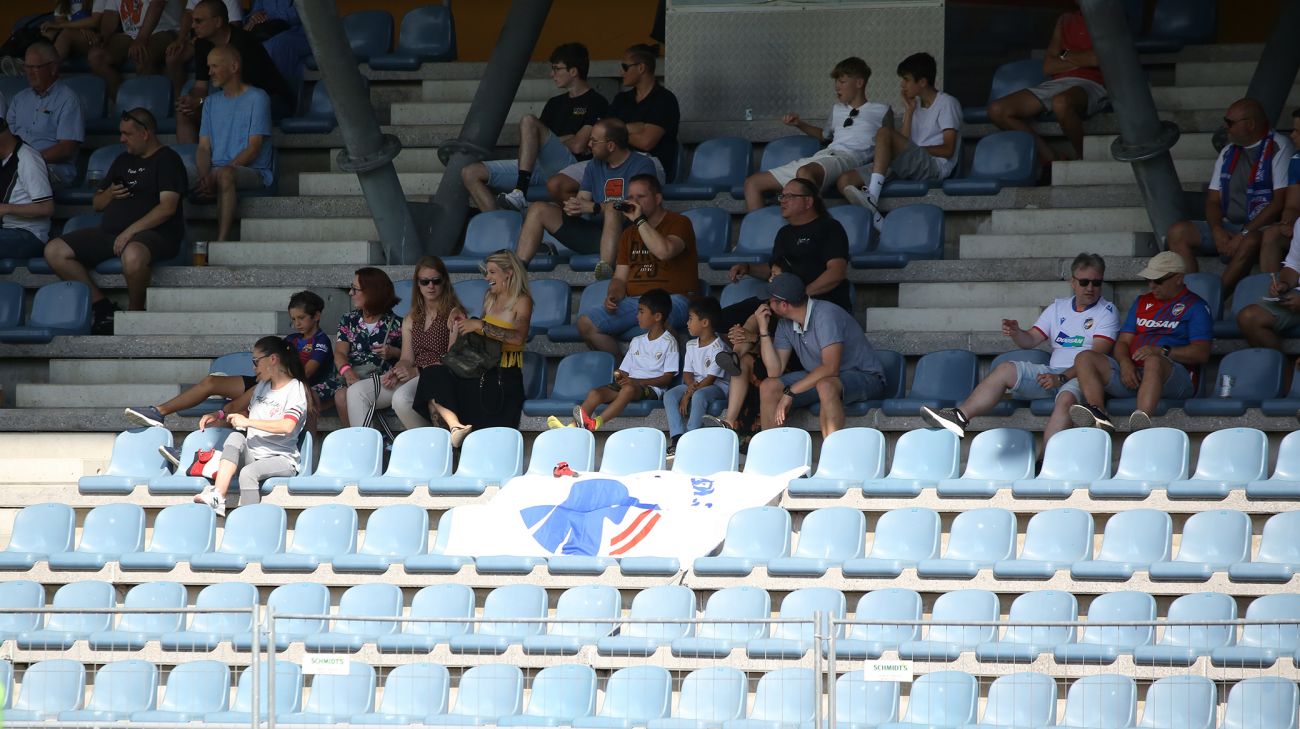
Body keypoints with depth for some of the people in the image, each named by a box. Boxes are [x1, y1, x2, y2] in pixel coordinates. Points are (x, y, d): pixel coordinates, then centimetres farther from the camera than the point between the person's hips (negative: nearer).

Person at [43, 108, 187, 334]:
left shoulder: (167, 159, 0)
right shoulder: (123, 161, 24)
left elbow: (168, 207, -13)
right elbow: (97, 204, 29)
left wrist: (130, 232, -20)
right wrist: (109, 195, 4)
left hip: (153, 233, -8)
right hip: (110, 234, 8)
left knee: (133, 254, -44)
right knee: (54, 251, -8)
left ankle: (136, 314, -20)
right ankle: (103, 307, -12)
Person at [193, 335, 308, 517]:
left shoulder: (295, 389, -4)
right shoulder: (262, 386, 20)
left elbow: (287, 427, -19)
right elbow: (238, 406, 36)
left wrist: (248, 422, -16)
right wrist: (218, 416, 15)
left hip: (281, 459, -6)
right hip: (251, 454, 6)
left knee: (248, 473, -36)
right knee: (235, 437, -25)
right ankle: (217, 498, -43)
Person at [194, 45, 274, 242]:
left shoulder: (257, 98, 1)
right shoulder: (212, 102, 21)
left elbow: (254, 148, -8)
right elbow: (204, 148, 13)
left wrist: (216, 175, -18)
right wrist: (205, 177, -10)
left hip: (254, 172, -5)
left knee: (225, 174, -40)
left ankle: (221, 242, -45)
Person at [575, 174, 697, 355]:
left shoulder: (678, 223, 2)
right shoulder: (629, 234, 23)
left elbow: (664, 251, -20)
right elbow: (620, 277, 21)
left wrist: (639, 220, -11)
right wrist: (613, 296, -3)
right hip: (634, 301, 6)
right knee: (585, 323, -14)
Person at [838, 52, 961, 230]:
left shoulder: (947, 104, 4)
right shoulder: (914, 105, 25)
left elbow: (948, 149, -6)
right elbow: (904, 145, 12)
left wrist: (917, 149, -2)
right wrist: (909, 112, 8)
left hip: (935, 167, -8)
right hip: (908, 168, 8)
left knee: (885, 133, -31)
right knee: (845, 180, -10)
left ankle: (872, 197, -42)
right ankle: (878, 223, -30)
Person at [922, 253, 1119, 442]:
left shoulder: (1107, 311, 3)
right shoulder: (1058, 308, 21)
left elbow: (1097, 355, -9)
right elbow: (1031, 340, 19)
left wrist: (1062, 378, -21)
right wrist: (1015, 333, -7)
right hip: (1053, 374, 6)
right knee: (1006, 369, -12)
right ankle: (960, 417, -23)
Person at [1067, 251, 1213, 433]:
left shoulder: (1195, 306, 8)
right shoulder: (1142, 302, 27)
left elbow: (1202, 353, -5)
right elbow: (1123, 341, 19)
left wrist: (1161, 351, -18)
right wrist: (1125, 363, -5)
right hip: (1131, 373, 6)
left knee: (1153, 362, -41)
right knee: (1084, 358, -15)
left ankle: (1143, 419, -64)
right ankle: (1099, 417, -40)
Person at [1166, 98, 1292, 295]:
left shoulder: (1278, 147, -4)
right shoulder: (1228, 152, 18)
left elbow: (1281, 201, -12)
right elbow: (1213, 199, 16)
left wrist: (1244, 234, -17)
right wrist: (1218, 231, -7)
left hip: (1262, 228, -7)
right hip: (1229, 227, 7)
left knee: (1250, 242, -41)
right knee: (1178, 232, -13)